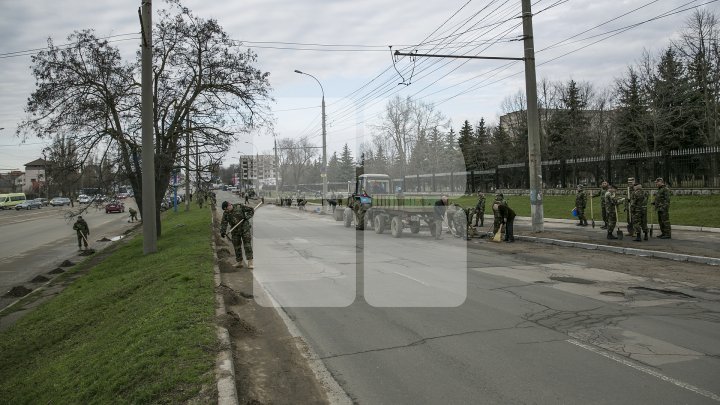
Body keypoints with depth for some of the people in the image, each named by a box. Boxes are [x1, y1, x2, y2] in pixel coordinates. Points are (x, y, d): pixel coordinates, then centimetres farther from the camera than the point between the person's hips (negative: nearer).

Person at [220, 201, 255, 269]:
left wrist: (246, 217, -17)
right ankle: (239, 262, 20)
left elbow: (251, 210, -4)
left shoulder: (239, 207, -9)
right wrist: (222, 232, -22)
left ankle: (250, 263, -10)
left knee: (247, 245, -8)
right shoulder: (225, 213, -1)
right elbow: (223, 223, -8)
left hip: (245, 229, -4)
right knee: (237, 247, 7)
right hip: (235, 232, 4)